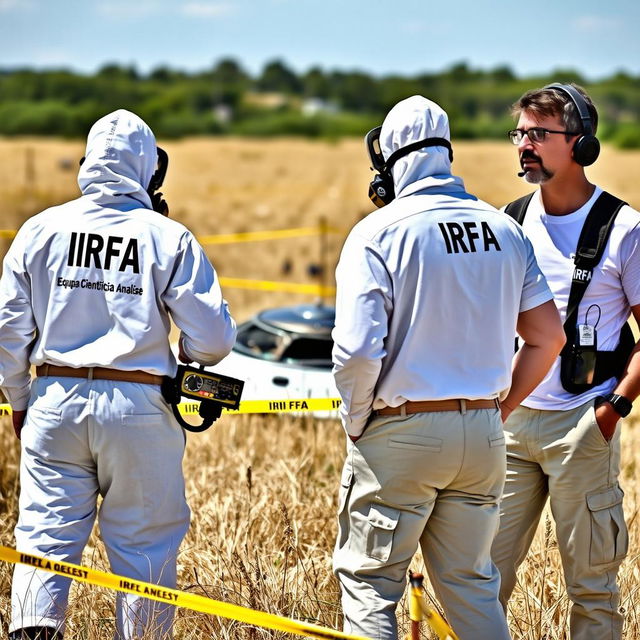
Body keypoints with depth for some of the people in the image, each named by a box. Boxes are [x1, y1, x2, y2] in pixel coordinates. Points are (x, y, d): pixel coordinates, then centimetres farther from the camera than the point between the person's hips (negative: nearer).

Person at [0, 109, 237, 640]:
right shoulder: (168, 238, -4)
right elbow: (214, 337, -6)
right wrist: (189, 357, 17)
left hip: (55, 401, 2)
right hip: (138, 406, -2)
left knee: (45, 532, 5)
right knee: (144, 544, 8)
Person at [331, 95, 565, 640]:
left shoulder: (378, 232, -10)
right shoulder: (505, 230, 6)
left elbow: (357, 350, -19)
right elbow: (548, 338, 9)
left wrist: (356, 422, -3)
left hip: (400, 433, -5)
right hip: (483, 433, 5)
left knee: (369, 584, 5)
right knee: (471, 583, 15)